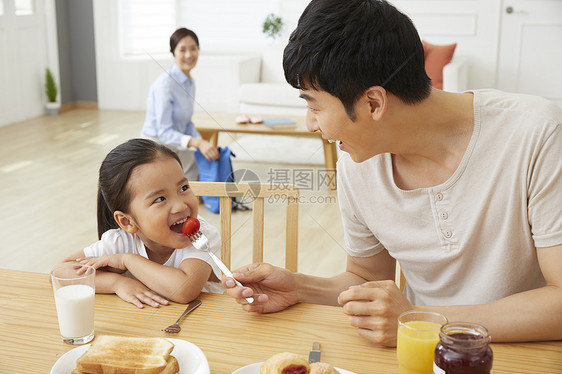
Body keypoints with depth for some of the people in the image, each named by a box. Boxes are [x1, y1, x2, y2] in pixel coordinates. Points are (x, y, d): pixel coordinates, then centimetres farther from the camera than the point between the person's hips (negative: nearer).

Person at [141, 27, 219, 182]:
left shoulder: (189, 82, 6)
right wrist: (197, 142, -38)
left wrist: (204, 144, -2)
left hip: (176, 146, 8)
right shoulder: (165, 83, -21)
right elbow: (163, 132, -25)